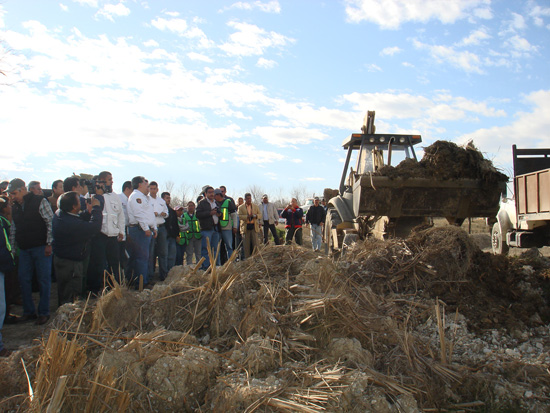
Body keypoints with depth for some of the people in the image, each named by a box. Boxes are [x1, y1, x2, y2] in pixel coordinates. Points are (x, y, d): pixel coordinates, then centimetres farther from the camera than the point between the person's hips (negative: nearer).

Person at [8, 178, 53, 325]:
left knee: (44, 280, -1)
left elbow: (51, 222, -8)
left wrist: (49, 244, -12)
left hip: (41, 248, -6)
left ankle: (44, 312, 8)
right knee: (24, 280, 6)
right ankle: (29, 311, 18)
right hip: (24, 249, 6)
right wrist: (11, 247, 14)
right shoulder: (15, 207, 13)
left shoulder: (40, 201, -6)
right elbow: (13, 229, 19)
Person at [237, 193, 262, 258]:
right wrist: (247, 216, -19)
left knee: (255, 243, -4)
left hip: (254, 227, 1)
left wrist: (255, 216, -11)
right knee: (246, 245, 0)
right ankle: (247, 258, 7)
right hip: (245, 227, -1)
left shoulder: (255, 206, 13)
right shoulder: (241, 207, 6)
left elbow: (260, 215, 9)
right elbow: (239, 216, -6)